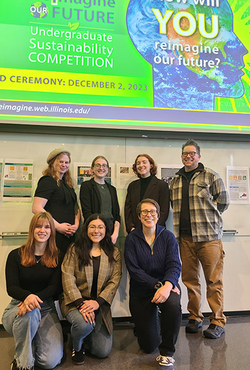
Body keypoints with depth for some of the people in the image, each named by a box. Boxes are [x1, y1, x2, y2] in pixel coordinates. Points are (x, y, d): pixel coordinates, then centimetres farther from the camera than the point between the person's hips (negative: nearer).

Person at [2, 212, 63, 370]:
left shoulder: (57, 258, 4)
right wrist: (27, 296, -32)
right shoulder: (16, 255, 1)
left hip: (46, 309, 1)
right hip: (19, 306, -1)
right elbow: (11, 287, -8)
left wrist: (36, 297, -26)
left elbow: (56, 287, -5)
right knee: (29, 312, -39)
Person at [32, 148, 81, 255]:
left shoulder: (67, 183, 18)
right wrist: (58, 226, -16)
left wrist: (76, 224, 3)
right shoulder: (47, 181, -6)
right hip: (54, 234, -7)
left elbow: (76, 208, 22)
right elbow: (36, 208, -16)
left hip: (69, 234, 8)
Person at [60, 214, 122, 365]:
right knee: (84, 324, -33)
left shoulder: (114, 253, 4)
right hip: (75, 301, -2)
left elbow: (115, 280, -4)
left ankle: (84, 337, 31)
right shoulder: (74, 250, -1)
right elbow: (68, 277, -10)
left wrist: (97, 302, -18)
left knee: (103, 351, -4)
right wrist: (80, 303, -23)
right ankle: (77, 346, 5)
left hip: (100, 305, 2)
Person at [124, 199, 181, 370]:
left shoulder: (168, 236, -3)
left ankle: (167, 353, -11)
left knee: (173, 304, -36)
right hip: (141, 291, 0)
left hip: (166, 286, 1)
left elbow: (174, 265, -12)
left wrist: (167, 285, -32)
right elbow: (134, 270, -13)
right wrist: (157, 285, -24)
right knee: (148, 346, 1)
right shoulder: (132, 239, -6)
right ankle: (143, 324, 39)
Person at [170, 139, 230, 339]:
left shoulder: (210, 176, 3)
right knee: (189, 278, 9)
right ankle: (195, 318, 24)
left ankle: (218, 321, 12)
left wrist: (207, 218, 2)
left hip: (208, 235, -4)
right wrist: (186, 219, 9)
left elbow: (223, 201, 3)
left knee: (214, 280, -1)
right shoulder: (175, 180, 15)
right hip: (185, 237, 4)